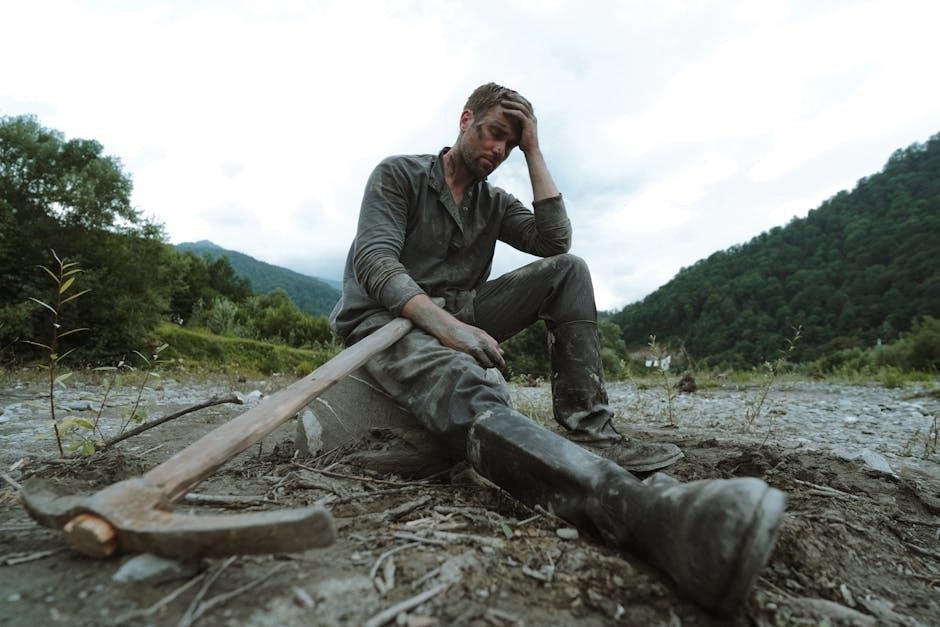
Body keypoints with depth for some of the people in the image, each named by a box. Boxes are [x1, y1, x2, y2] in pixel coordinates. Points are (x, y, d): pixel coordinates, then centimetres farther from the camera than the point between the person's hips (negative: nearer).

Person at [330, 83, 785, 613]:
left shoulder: (494, 204, 18)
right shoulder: (399, 175, 3)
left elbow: (555, 241, 1)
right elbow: (374, 261, -13)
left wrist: (534, 151, 4)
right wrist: (445, 324, -30)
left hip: (457, 314, 6)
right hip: (387, 319, -5)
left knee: (568, 270, -8)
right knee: (471, 390, -40)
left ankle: (590, 433, -18)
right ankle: (644, 507, -64)